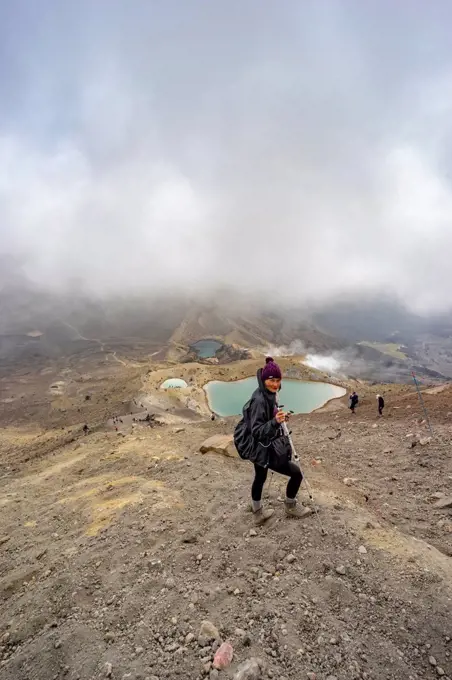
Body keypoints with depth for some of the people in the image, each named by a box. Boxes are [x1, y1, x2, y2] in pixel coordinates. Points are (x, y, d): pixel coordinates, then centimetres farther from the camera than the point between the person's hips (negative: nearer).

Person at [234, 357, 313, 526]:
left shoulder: (267, 395, 1)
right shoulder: (259, 399, -28)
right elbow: (257, 431, -29)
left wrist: (278, 416, 11)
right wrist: (275, 422, -42)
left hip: (261, 447, 10)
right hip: (264, 450, -10)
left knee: (260, 477, 26)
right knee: (296, 473, 4)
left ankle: (258, 514, 47)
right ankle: (290, 507, 29)